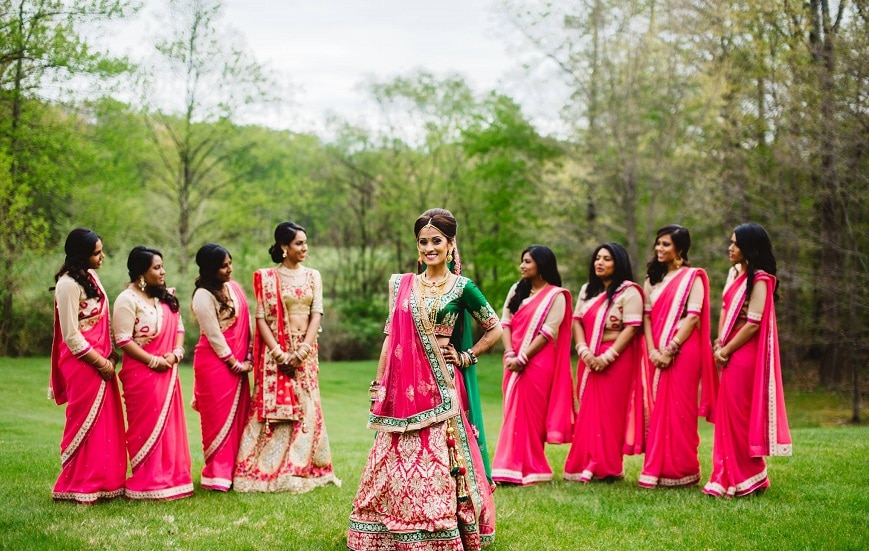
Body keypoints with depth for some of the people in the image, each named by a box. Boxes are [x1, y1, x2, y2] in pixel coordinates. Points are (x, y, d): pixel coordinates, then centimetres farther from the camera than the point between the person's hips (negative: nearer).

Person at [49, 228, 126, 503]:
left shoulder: (91, 276, 11)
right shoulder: (68, 284, -16)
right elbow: (71, 337, -16)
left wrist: (112, 355, 5)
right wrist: (101, 363, -12)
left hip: (102, 362, 8)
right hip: (83, 364, -8)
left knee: (107, 424, 11)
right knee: (86, 425, 0)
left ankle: (104, 481, 21)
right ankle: (80, 487, 12)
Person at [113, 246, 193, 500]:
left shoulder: (165, 298, 14)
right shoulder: (128, 299, -10)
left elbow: (178, 326, 15)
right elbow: (124, 340, -15)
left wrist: (177, 352, -5)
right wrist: (153, 361, -16)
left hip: (168, 372, 7)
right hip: (142, 372, -7)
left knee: (170, 425, 10)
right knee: (147, 428, -2)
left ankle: (171, 478, 19)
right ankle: (147, 485, 6)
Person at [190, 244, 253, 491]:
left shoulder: (234, 287, 8)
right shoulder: (203, 296, -13)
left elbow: (246, 322, 10)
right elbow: (214, 336, -14)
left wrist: (249, 358, 3)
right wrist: (235, 364, -9)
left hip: (238, 363, 7)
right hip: (215, 363, -7)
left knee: (239, 415, 9)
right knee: (219, 418, -1)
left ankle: (236, 470, 18)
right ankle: (217, 475, 8)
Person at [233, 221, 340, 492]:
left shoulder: (313, 276, 8)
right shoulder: (267, 277, -1)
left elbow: (316, 314, 1)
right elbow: (261, 318, -5)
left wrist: (303, 350, -11)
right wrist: (278, 352, -15)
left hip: (305, 349, 3)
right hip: (276, 350, -3)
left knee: (306, 408, 3)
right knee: (273, 407, -4)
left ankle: (304, 470, 10)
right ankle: (267, 471, 1)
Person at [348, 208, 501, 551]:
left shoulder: (462, 288, 0)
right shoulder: (401, 285, 9)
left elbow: (495, 329, 9)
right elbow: (391, 338, 10)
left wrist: (465, 357, -1)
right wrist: (378, 387, 8)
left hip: (439, 390, -3)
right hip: (402, 390, 3)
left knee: (438, 465, -3)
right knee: (395, 466, 4)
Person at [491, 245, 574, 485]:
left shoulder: (556, 295, -3)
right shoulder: (517, 290, 15)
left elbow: (548, 332, -11)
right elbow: (505, 323, 7)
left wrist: (523, 358, -16)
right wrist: (510, 354, -8)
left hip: (537, 363, -6)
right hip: (515, 363, 6)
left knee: (528, 415, -6)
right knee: (514, 414, 6)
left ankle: (526, 469, -1)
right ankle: (515, 467, 9)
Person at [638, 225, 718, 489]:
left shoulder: (693, 277, 0)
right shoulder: (653, 278, 18)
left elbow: (693, 316, -10)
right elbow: (647, 315, 10)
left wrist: (670, 349, -15)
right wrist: (652, 350, -5)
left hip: (683, 352, -6)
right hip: (657, 354, 6)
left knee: (679, 409, -5)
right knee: (658, 409, 5)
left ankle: (682, 471, 2)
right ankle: (656, 469, 9)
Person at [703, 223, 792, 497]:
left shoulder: (760, 280, -13)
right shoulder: (735, 272, 12)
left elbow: (753, 323, -17)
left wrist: (726, 350, -11)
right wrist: (719, 344, 1)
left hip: (744, 354, -9)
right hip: (729, 353, 9)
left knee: (738, 415, -3)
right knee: (728, 415, 11)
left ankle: (745, 479, 8)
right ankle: (730, 477, 18)